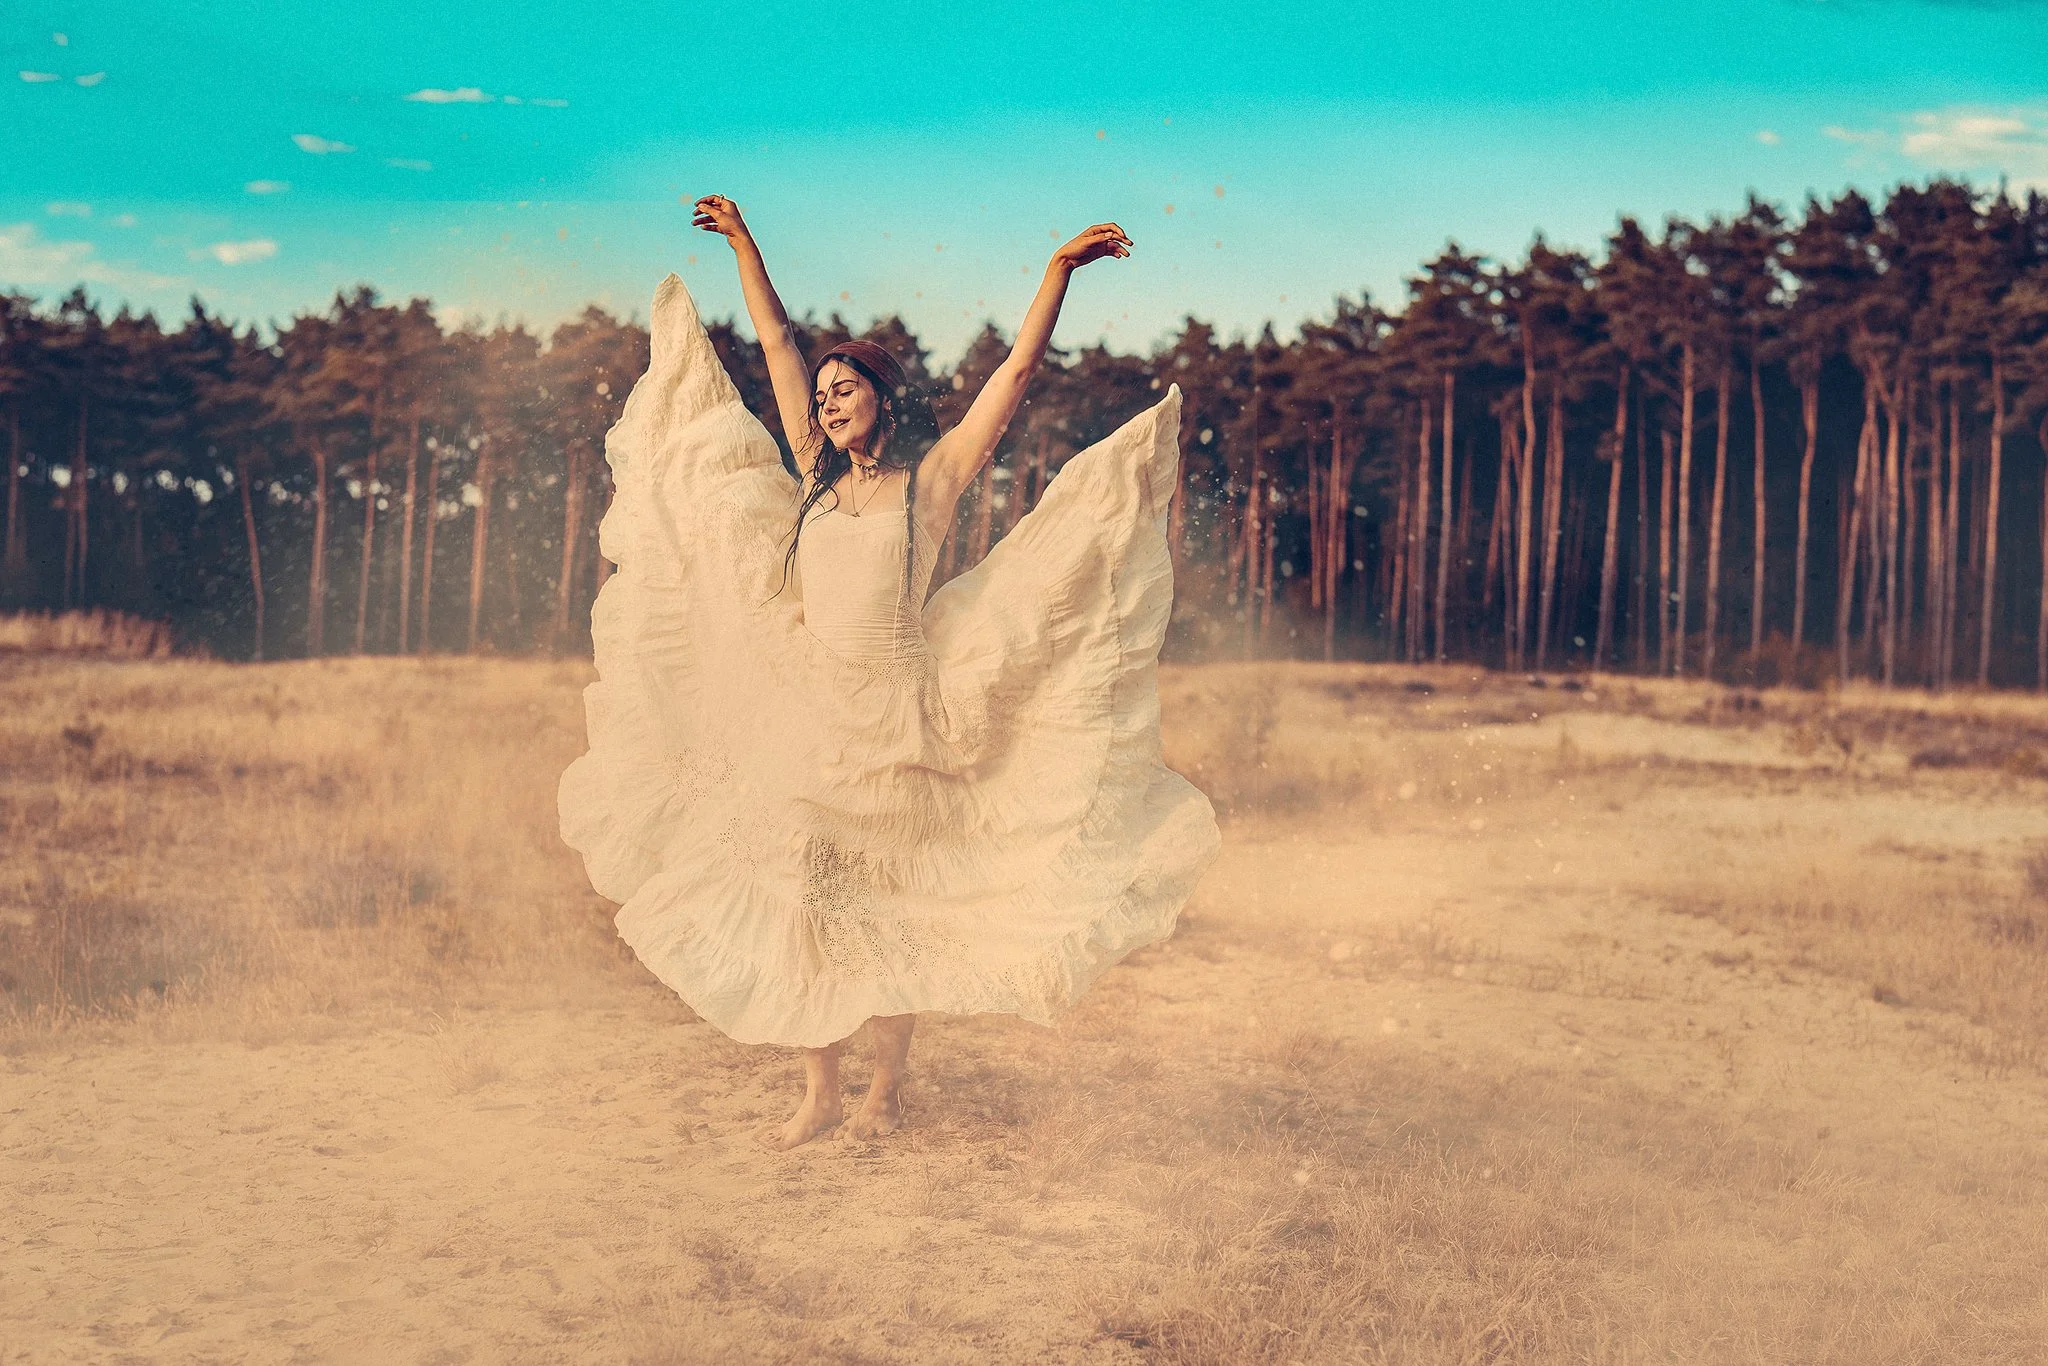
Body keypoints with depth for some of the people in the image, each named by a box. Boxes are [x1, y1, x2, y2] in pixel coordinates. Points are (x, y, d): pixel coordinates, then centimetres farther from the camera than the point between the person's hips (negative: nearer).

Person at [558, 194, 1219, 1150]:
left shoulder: (931, 477, 1)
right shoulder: (818, 479, 12)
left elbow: (1018, 370, -2)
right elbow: (779, 346, 19)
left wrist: (1060, 270, -6)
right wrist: (743, 244, 25)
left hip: (893, 715, -4)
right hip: (803, 713, 4)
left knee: (888, 904, 2)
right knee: (800, 899, 2)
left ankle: (887, 1087, 15)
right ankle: (819, 1093, 10)